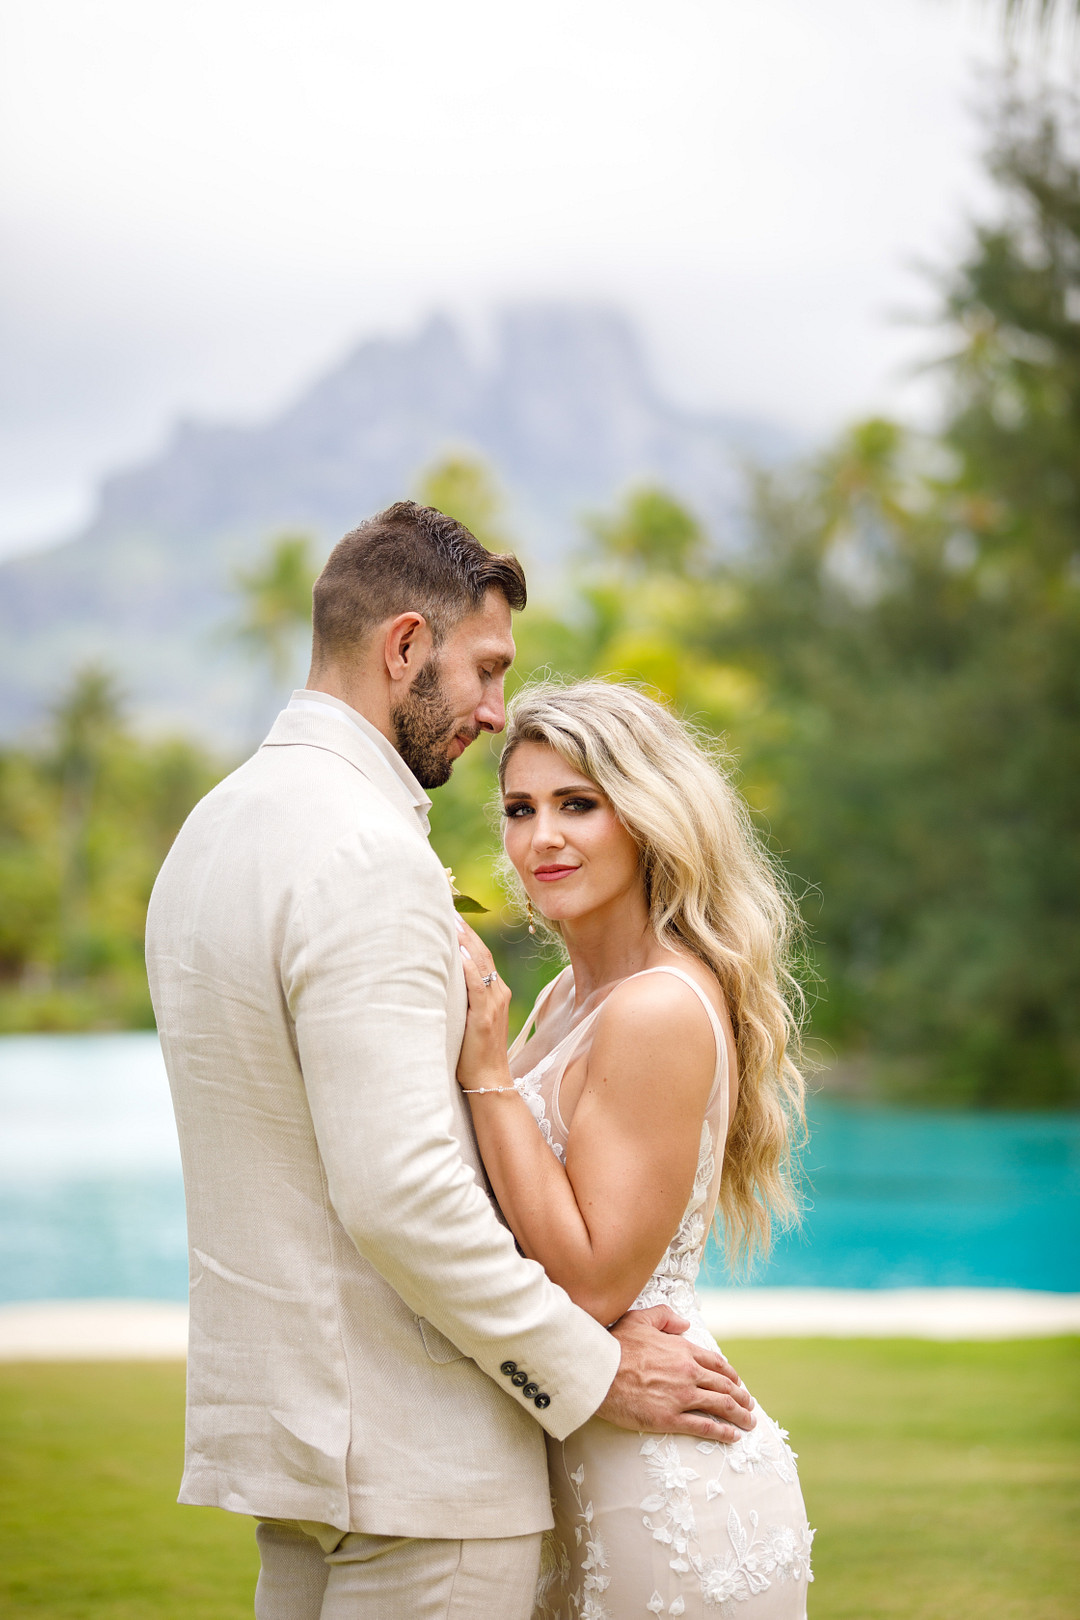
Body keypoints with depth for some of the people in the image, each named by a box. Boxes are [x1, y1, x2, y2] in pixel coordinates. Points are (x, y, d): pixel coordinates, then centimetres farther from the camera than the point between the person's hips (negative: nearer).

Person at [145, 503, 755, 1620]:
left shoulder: (217, 825, 13)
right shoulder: (369, 855, -19)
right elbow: (401, 1192, -24)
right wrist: (593, 1373, -15)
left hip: (275, 1405, 10)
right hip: (406, 1456, -10)